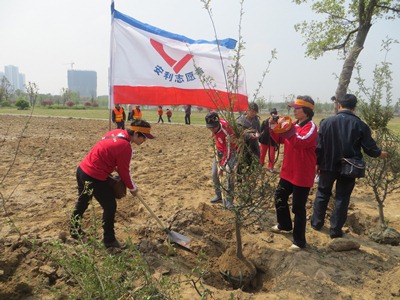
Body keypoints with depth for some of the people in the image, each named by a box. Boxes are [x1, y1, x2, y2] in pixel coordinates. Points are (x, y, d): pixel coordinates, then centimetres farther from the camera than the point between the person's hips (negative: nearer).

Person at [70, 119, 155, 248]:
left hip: (82, 169, 10)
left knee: (82, 202, 26)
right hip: (94, 177, -9)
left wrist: (114, 166, 11)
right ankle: (109, 240, 17)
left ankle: (74, 230, 46)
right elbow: (124, 171, -10)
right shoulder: (125, 147, -21)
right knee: (110, 206, 5)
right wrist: (132, 188, 5)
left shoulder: (117, 132, 4)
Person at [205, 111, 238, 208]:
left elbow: (228, 152, -33)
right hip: (219, 151, 7)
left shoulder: (226, 132, -38)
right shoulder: (220, 120, -20)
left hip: (231, 151, -7)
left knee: (229, 173, -21)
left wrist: (221, 167, -30)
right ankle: (218, 196, 24)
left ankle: (229, 201, -11)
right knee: (214, 174, 8)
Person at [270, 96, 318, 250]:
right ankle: (284, 225, 44)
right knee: (279, 197, 22)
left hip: (302, 175, -9)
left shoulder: (311, 127, -16)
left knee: (298, 208, -1)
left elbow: (301, 142, -33)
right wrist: (274, 127, -3)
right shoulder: (294, 124, 8)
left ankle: (299, 241, 12)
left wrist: (287, 129, -36)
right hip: (288, 171, 9)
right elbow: (280, 139, 13)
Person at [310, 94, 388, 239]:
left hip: (328, 165, 1)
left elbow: (319, 146, -6)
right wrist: (379, 153, 19)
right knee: (342, 198, 10)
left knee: (322, 194, 18)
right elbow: (369, 148, -3)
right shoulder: (361, 125, -8)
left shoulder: (327, 122, -8)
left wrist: (317, 163, 6)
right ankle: (335, 230, 16)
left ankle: (316, 222, 29)